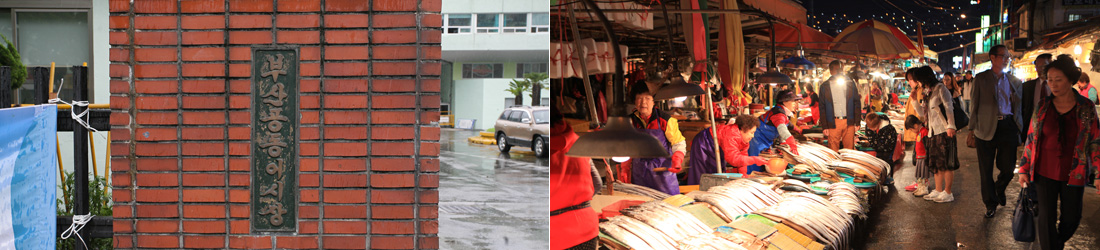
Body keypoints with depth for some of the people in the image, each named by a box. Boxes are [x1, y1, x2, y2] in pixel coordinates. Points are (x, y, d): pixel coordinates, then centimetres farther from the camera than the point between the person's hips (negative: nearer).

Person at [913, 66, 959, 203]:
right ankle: (938, 191, 19)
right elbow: (922, 112, 22)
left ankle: (948, 193, -2)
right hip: (933, 132, 9)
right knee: (936, 164, 11)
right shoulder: (927, 93, 18)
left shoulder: (940, 88, -6)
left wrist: (950, 126, -22)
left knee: (946, 163, -5)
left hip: (944, 131, -9)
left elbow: (949, 107, -13)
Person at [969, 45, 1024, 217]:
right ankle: (990, 204, 18)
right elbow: (974, 104, 4)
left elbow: (1018, 106, 14)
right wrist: (972, 128, 1)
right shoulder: (981, 79, 4)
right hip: (986, 128, -2)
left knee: (1008, 168, 2)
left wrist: (1019, 129, 7)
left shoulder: (1014, 81, 12)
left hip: (1008, 126, 2)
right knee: (986, 170, 3)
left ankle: (999, 189, 35)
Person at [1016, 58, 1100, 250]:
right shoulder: (1042, 107, 0)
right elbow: (1031, 139, 5)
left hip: (1073, 175, 0)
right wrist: (1023, 169, 3)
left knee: (1071, 219, 8)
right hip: (1045, 173, 0)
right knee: (1046, 218, -1)